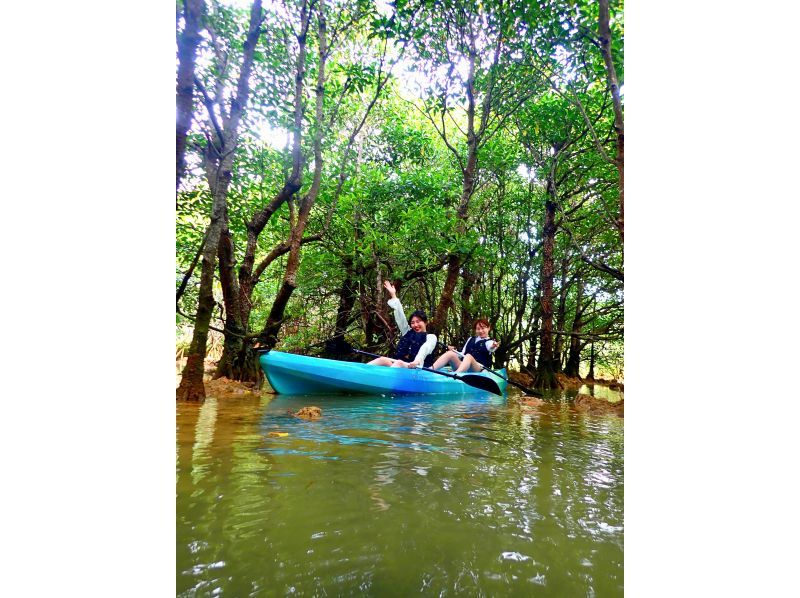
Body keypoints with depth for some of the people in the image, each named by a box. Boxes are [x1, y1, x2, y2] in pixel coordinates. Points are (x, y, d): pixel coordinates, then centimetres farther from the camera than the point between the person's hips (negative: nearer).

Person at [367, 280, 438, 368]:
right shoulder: (408, 332, 26)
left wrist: (417, 361, -34)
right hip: (400, 363, 5)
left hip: (417, 368, -5)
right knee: (383, 360, -22)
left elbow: (425, 349, -12)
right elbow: (400, 316, 23)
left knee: (399, 363, -35)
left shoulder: (431, 337, 10)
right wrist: (393, 295, 20)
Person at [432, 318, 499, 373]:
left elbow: (490, 348, -20)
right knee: (450, 354, -22)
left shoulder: (489, 342, 6)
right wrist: (454, 351, 2)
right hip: (462, 368, 5)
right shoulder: (471, 339, 24)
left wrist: (493, 348, -45)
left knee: (469, 356, -35)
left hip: (479, 370, -4)